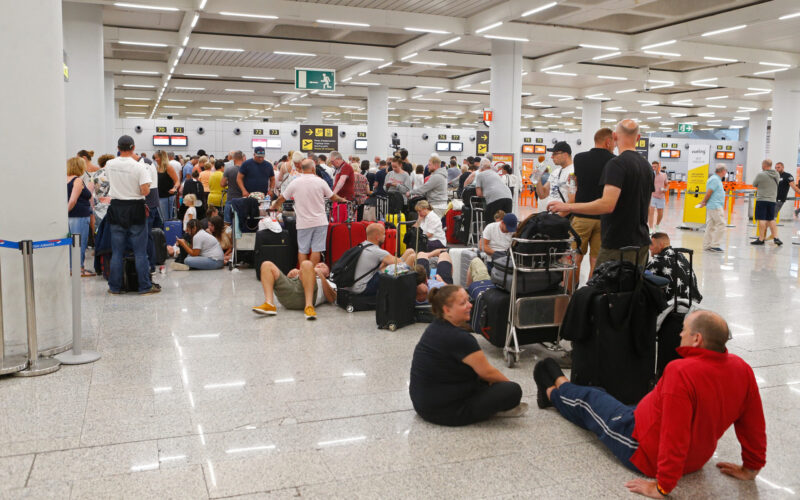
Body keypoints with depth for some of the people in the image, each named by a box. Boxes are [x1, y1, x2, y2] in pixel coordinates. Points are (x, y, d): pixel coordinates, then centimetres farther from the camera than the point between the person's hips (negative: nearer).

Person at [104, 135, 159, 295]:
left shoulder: (110, 165, 1)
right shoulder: (139, 167, -13)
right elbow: (145, 191, -16)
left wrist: (130, 158, 27)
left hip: (116, 208, 4)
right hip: (135, 209, -4)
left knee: (117, 251, 10)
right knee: (140, 251, 2)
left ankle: (114, 287, 14)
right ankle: (145, 286, 5)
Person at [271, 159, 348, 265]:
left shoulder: (295, 183, -2)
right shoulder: (320, 182, -4)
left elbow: (281, 199, 8)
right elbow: (333, 197, 7)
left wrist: (273, 207, 26)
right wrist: (342, 200, 28)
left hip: (303, 223, 1)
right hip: (320, 221, -1)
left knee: (302, 250, 9)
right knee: (316, 250, 1)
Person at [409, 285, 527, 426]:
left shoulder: (436, 327, 6)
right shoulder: (459, 338, -24)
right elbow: (487, 372, -12)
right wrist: (509, 383, 6)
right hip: (442, 412, -10)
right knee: (513, 391, -13)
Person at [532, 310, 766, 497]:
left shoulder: (681, 372, -36)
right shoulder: (742, 369, -14)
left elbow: (674, 437, -37)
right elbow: (754, 425, -6)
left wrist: (661, 488, -27)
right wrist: (751, 468, 8)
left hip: (645, 454, -6)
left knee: (590, 400, 21)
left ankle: (552, 393, 54)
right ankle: (561, 384, 56)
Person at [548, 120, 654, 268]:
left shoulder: (617, 164, -15)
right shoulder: (646, 165, 13)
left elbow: (607, 204, -26)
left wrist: (567, 206, -22)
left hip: (618, 245, -9)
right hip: (641, 243, 9)